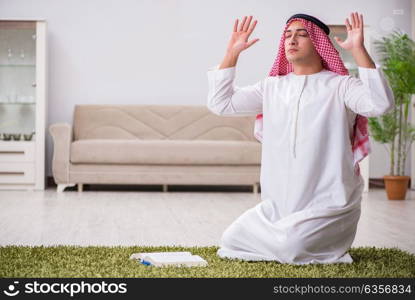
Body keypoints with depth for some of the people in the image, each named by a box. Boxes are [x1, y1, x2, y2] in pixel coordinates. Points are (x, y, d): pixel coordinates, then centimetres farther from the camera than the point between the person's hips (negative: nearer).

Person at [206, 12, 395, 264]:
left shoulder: (340, 86, -6)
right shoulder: (272, 86, 11)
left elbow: (381, 104, -25)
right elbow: (220, 103, 10)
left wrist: (359, 50, -29)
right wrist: (233, 52, 4)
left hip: (328, 206, -5)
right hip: (278, 204, 6)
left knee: (289, 247, -27)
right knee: (231, 241, -4)